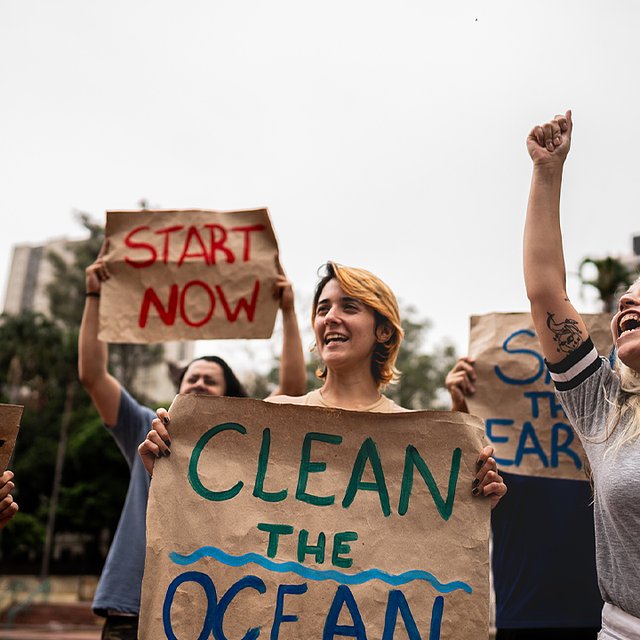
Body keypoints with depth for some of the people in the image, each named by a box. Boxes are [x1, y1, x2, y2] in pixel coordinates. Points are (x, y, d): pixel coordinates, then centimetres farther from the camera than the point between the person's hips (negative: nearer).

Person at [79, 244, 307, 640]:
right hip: (132, 608, 1)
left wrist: (288, 310, -3)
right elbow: (93, 375, 5)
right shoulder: (148, 431, 12)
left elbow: (294, 386, 0)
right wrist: (95, 297, 1)